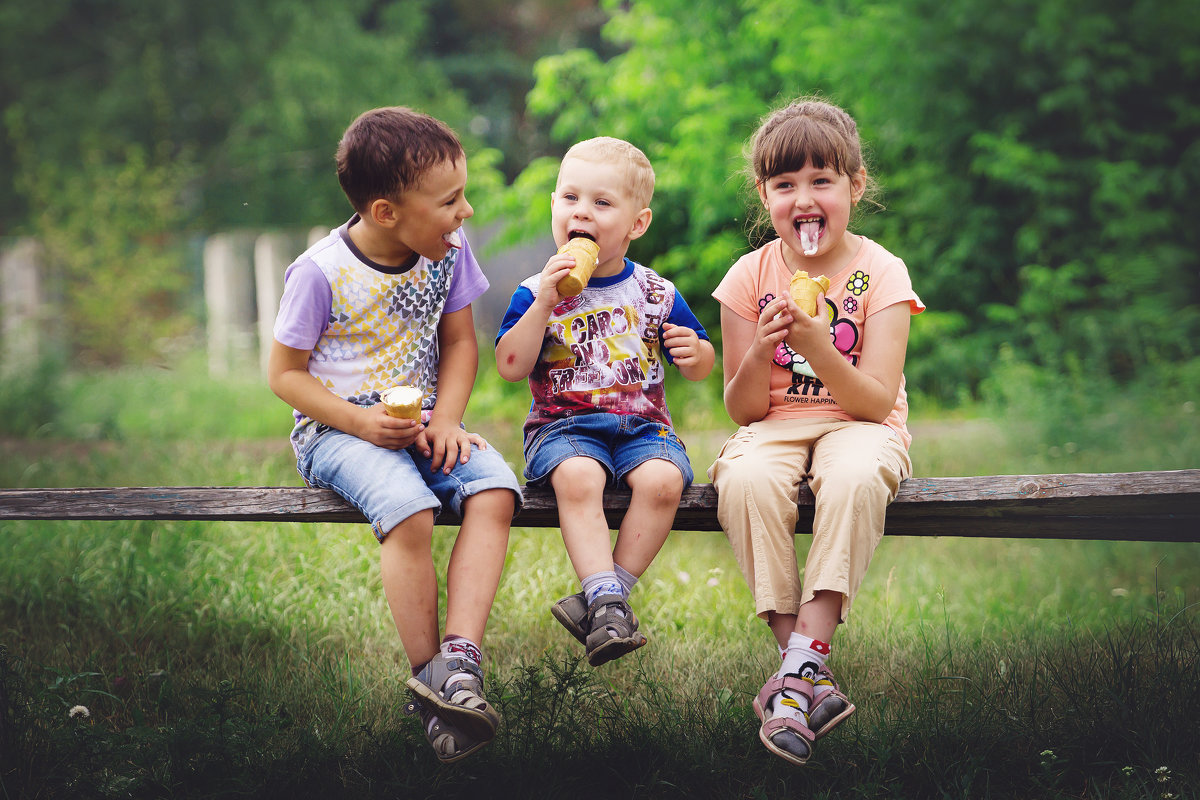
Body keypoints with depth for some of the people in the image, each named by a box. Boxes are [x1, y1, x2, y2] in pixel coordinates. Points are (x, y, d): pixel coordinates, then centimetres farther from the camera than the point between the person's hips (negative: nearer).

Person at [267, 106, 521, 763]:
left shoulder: (447, 253, 0)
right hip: (338, 430, -5)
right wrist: (363, 421, -20)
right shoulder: (321, 273, -13)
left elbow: (459, 343, 10)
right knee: (409, 508, -34)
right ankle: (428, 677, -22)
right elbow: (284, 372, -6)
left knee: (494, 488, -25)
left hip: (421, 423, 5)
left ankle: (460, 659, -32)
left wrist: (446, 418, -9)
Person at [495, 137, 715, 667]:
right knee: (577, 477, -35)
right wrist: (543, 303, -15)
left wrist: (695, 353, -9)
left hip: (642, 424, 2)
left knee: (662, 479, -30)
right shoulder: (536, 293, 3)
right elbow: (510, 367, -7)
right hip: (563, 423, -1)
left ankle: (601, 597, -18)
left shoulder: (656, 294, 7)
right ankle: (609, 603, -33)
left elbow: (701, 368, 16)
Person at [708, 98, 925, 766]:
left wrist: (816, 348, -31)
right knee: (745, 479, -33)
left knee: (856, 476, -38)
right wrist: (759, 356, -22)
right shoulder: (751, 276, 0)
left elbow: (877, 400, -15)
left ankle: (805, 655, -34)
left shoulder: (879, 272, -6)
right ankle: (808, 667, -30)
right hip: (776, 427, 2)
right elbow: (742, 409, 0)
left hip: (857, 424, -2)